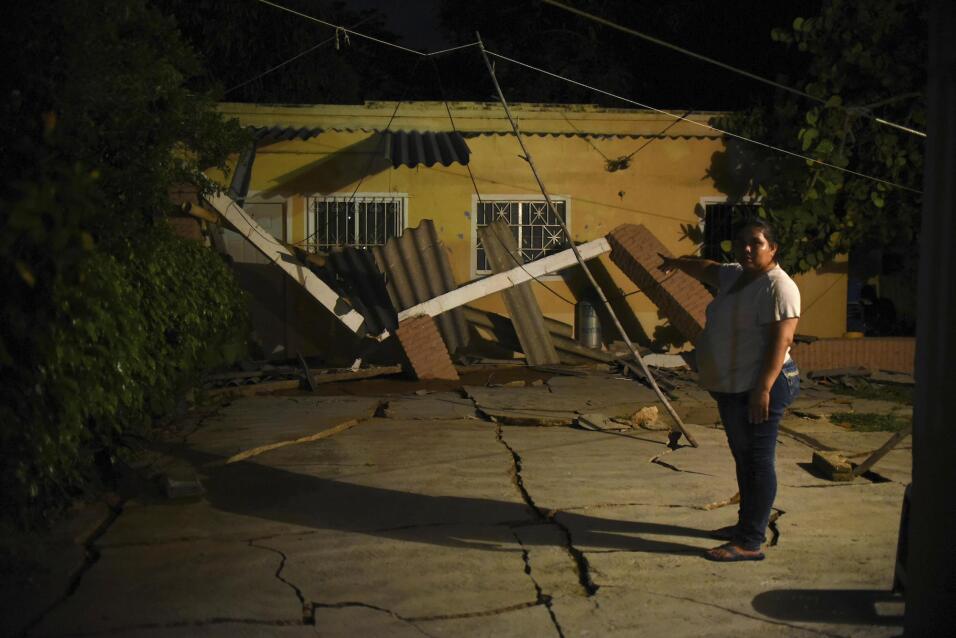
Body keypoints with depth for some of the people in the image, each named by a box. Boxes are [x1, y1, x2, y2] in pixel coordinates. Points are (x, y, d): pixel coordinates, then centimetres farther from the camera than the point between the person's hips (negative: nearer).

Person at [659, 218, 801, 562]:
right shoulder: (735, 275, 14)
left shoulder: (778, 286, -15)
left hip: (759, 389, -10)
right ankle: (747, 525, 29)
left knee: (757, 462, -6)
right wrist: (679, 262, 53)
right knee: (744, 459, 17)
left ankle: (750, 543, -4)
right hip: (732, 389, 10)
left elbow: (780, 340, -23)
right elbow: (708, 269, 36)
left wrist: (763, 388, -28)